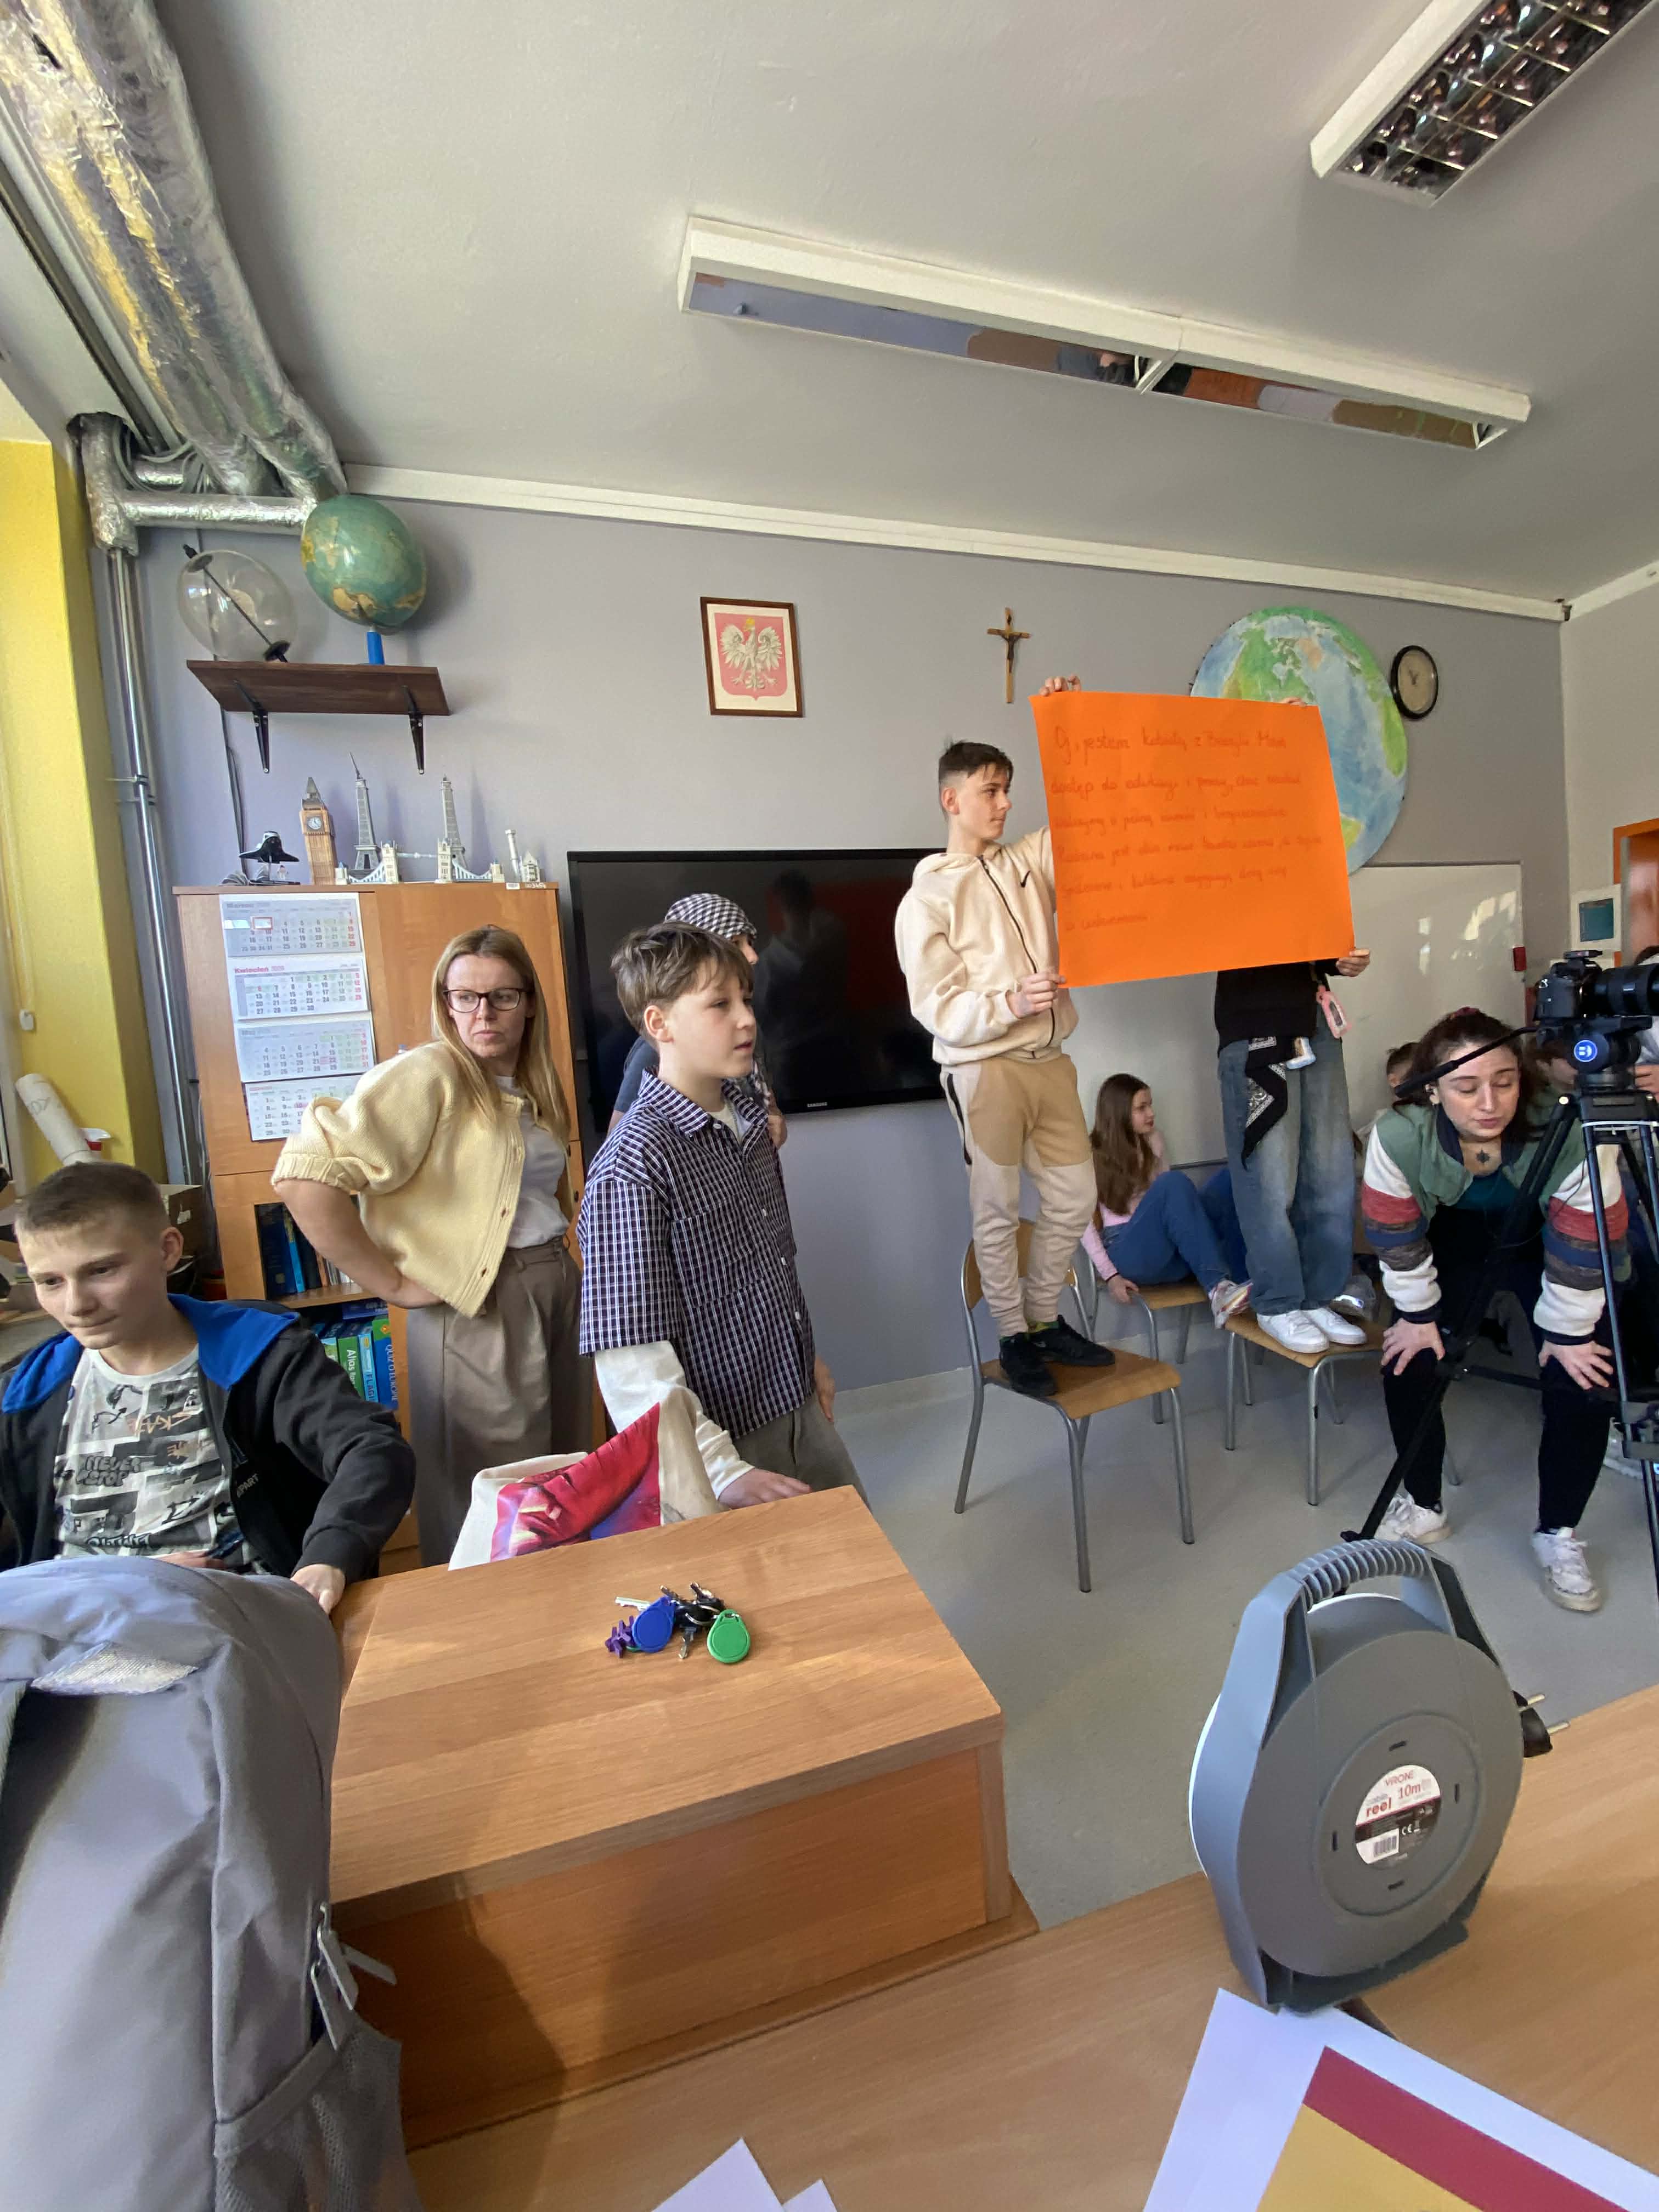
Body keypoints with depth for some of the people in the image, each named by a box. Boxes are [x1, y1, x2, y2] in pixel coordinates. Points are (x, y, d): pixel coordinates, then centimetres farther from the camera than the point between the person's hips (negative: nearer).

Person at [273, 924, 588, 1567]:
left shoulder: (534, 1086, 9)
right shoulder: (427, 1076, -15)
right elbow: (304, 1178, -25)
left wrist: (560, 1259, 7)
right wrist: (391, 1284, -19)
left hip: (559, 1288, 8)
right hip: (479, 1308, -7)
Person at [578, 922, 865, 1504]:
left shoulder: (746, 1114, 2)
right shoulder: (632, 1165, -24)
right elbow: (631, 1359, -26)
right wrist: (723, 1473, -27)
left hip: (800, 1411, 8)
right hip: (726, 1435, -7)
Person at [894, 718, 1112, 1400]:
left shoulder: (1032, 859, 11)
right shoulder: (925, 899, -4)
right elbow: (937, 1009, -10)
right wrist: (1010, 1002, -26)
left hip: (1049, 1062, 6)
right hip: (983, 1070, -5)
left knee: (1075, 1196, 10)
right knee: (998, 1210, 3)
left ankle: (1044, 1319, 30)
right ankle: (1013, 1338, 22)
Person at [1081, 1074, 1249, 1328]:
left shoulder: (1153, 1141, 14)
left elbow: (1168, 1197, 18)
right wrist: (1110, 1275, -15)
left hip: (1170, 1253, 6)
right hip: (1128, 1254, -5)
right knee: (1173, 1182, -30)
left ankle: (1223, 1294, -34)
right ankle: (1217, 1287, -33)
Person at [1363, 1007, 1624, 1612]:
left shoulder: (1570, 1132, -35)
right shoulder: (1398, 1136, -31)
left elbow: (1583, 1251, -23)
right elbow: (1398, 1238, -17)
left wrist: (1567, 1333, -14)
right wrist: (1420, 1315, -9)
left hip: (1549, 1246, -1)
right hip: (1459, 1242, 1)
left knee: (1583, 1383, -11)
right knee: (1407, 1362, -7)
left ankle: (1558, 1535, 14)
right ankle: (1422, 1506, 16)